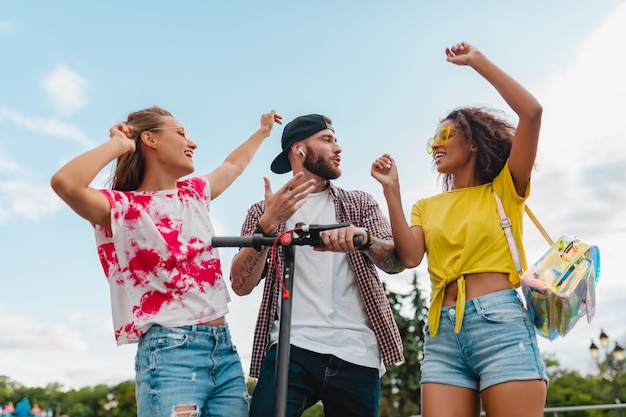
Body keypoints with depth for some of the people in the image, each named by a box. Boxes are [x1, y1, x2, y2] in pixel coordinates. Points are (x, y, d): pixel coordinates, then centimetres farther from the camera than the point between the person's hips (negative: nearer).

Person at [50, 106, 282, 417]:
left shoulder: (194, 193, 16)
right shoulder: (122, 207, -5)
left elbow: (233, 165, 36)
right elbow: (65, 183, -25)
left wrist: (263, 131, 48)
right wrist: (119, 144, -10)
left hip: (225, 349, 7)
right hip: (169, 352, -7)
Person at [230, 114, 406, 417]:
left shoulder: (360, 204, 14)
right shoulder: (264, 211, 11)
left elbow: (396, 262, -2)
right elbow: (241, 286, -1)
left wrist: (362, 236, -23)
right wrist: (268, 225, -16)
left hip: (356, 354, 2)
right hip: (291, 349, -1)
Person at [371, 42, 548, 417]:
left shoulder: (504, 189, 10)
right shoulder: (427, 207, 21)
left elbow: (532, 111, -4)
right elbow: (410, 257, 1)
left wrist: (477, 60, 0)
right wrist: (392, 190, -2)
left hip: (502, 323, -3)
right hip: (443, 332, 4)